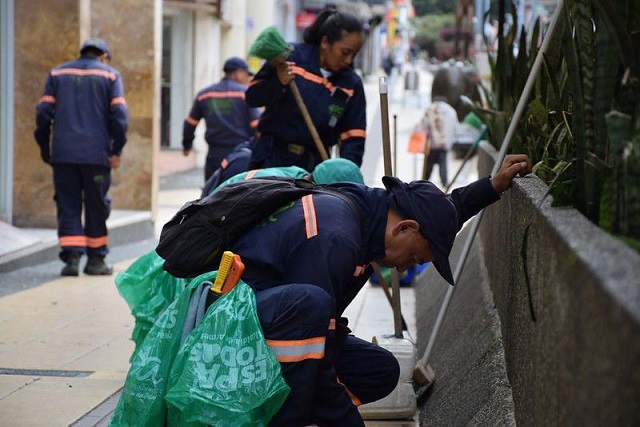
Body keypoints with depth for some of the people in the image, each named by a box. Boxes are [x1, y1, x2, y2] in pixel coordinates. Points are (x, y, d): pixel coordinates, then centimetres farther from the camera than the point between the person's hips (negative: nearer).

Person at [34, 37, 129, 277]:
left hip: (63, 154, 2)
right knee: (96, 207, 8)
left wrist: (45, 149, 9)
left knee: (68, 206, 4)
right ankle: (95, 259, 13)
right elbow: (119, 114, -5)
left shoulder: (57, 74, 13)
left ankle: (71, 257, -7)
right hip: (96, 153, -2)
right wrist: (116, 150, -4)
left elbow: (43, 113, 5)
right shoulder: (110, 75, 6)